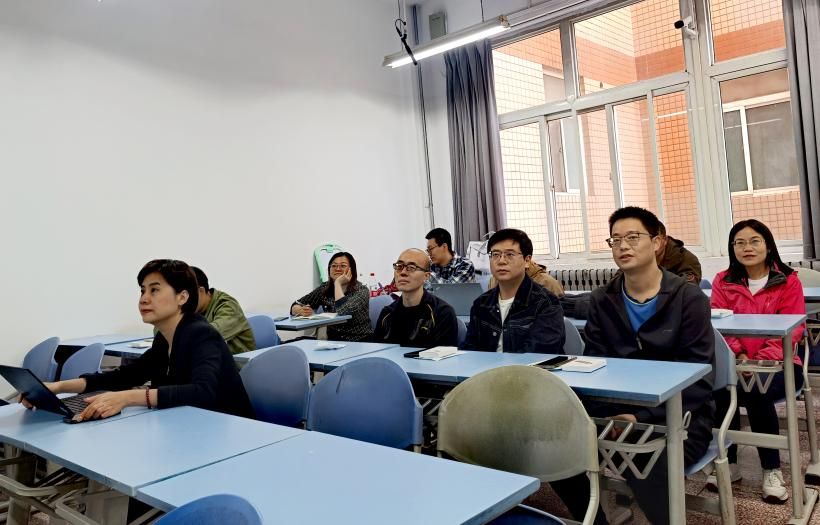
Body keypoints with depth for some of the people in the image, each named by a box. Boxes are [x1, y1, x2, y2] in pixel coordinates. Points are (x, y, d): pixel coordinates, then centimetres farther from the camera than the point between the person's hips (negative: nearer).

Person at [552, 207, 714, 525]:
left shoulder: (689, 299, -6)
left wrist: (645, 419, -22)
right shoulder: (602, 300, 6)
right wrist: (606, 417, -17)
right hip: (618, 409, 5)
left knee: (643, 468, -33)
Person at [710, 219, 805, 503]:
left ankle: (772, 470, -11)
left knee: (757, 392, -33)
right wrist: (738, 355, -18)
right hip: (735, 362, 2)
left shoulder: (788, 281, 2)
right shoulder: (723, 281, 8)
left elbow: (792, 328, -5)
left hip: (778, 363, -1)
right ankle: (729, 463, -12)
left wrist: (763, 359, -20)